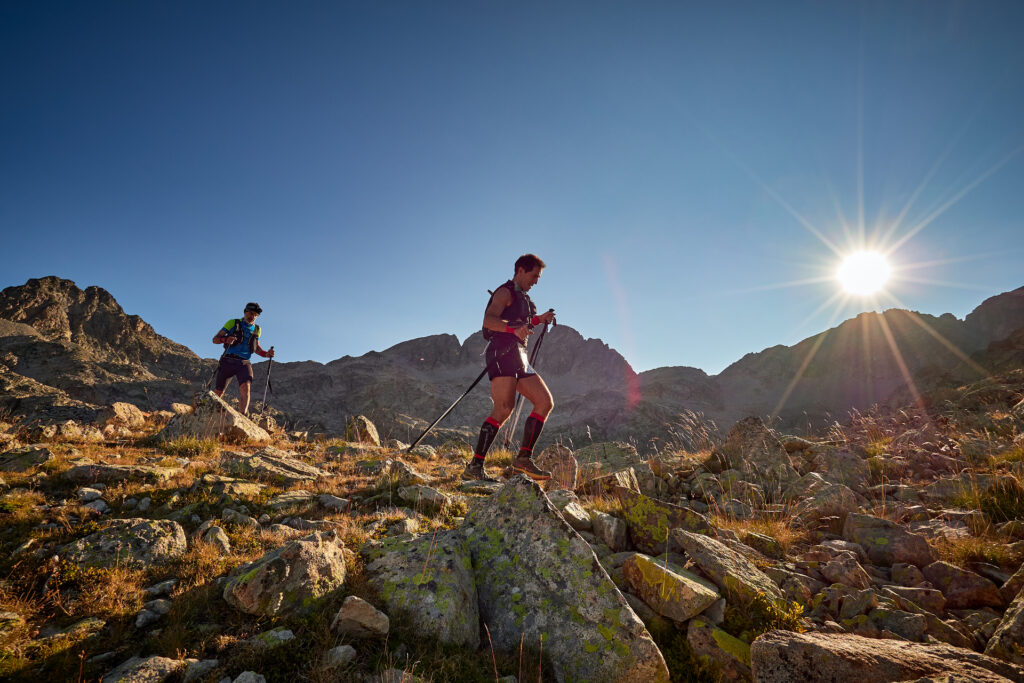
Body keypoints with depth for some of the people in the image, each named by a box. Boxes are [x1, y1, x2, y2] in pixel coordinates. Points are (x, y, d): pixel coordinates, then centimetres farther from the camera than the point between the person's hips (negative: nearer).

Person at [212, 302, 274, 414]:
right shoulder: (232, 323, 5)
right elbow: (215, 339, 2)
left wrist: (266, 354, 3)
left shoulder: (256, 329, 16)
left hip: (244, 364, 1)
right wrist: (226, 339, -21)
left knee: (245, 387, -23)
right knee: (218, 392, 4)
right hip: (228, 362, -1)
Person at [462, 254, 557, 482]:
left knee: (545, 402, 2)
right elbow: (488, 320, -18)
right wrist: (513, 328, -34)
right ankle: (474, 467, -21)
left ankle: (524, 458, -1)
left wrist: (538, 319, 26)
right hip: (503, 354, -10)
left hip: (519, 359, 10)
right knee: (504, 409, -22)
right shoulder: (505, 292, 0)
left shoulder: (522, 298, 28)